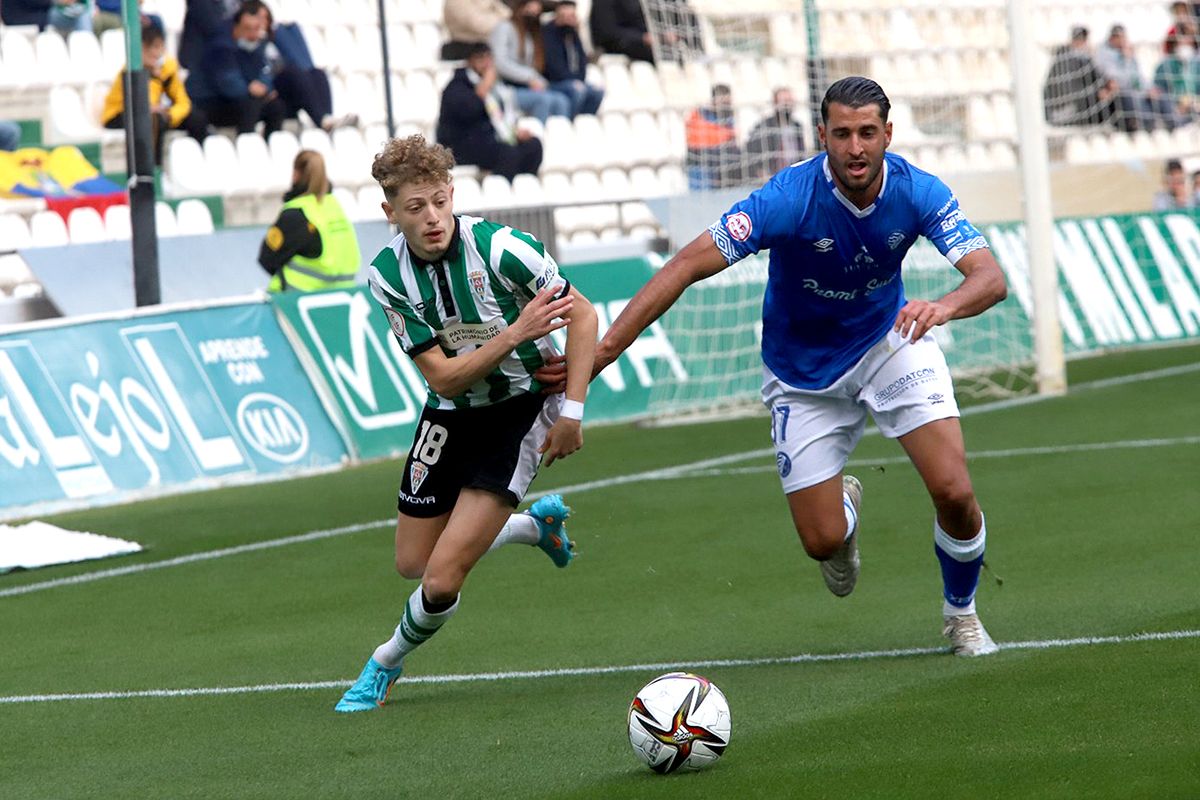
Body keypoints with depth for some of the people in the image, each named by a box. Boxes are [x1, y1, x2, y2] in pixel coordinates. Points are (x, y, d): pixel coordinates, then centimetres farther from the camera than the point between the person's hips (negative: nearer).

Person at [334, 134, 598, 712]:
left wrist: (571, 412, -17)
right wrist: (517, 332, -32)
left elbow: (583, 316, -13)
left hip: (521, 408, -4)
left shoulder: (499, 247, -25)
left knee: (442, 578, -13)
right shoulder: (387, 274, -14)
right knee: (413, 563, 17)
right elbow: (444, 378, -17)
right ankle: (539, 522, 40)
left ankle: (384, 665, 18)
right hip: (451, 414, 5)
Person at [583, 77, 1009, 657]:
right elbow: (688, 266, -30)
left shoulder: (917, 193, -21)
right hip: (803, 371, -1)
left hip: (889, 341, 1)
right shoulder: (789, 198, -29)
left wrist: (944, 305, -52)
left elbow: (991, 278, -27)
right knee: (822, 540, -4)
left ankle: (962, 613, 15)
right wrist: (604, 348, -38)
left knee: (954, 492, -16)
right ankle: (843, 503, 38)